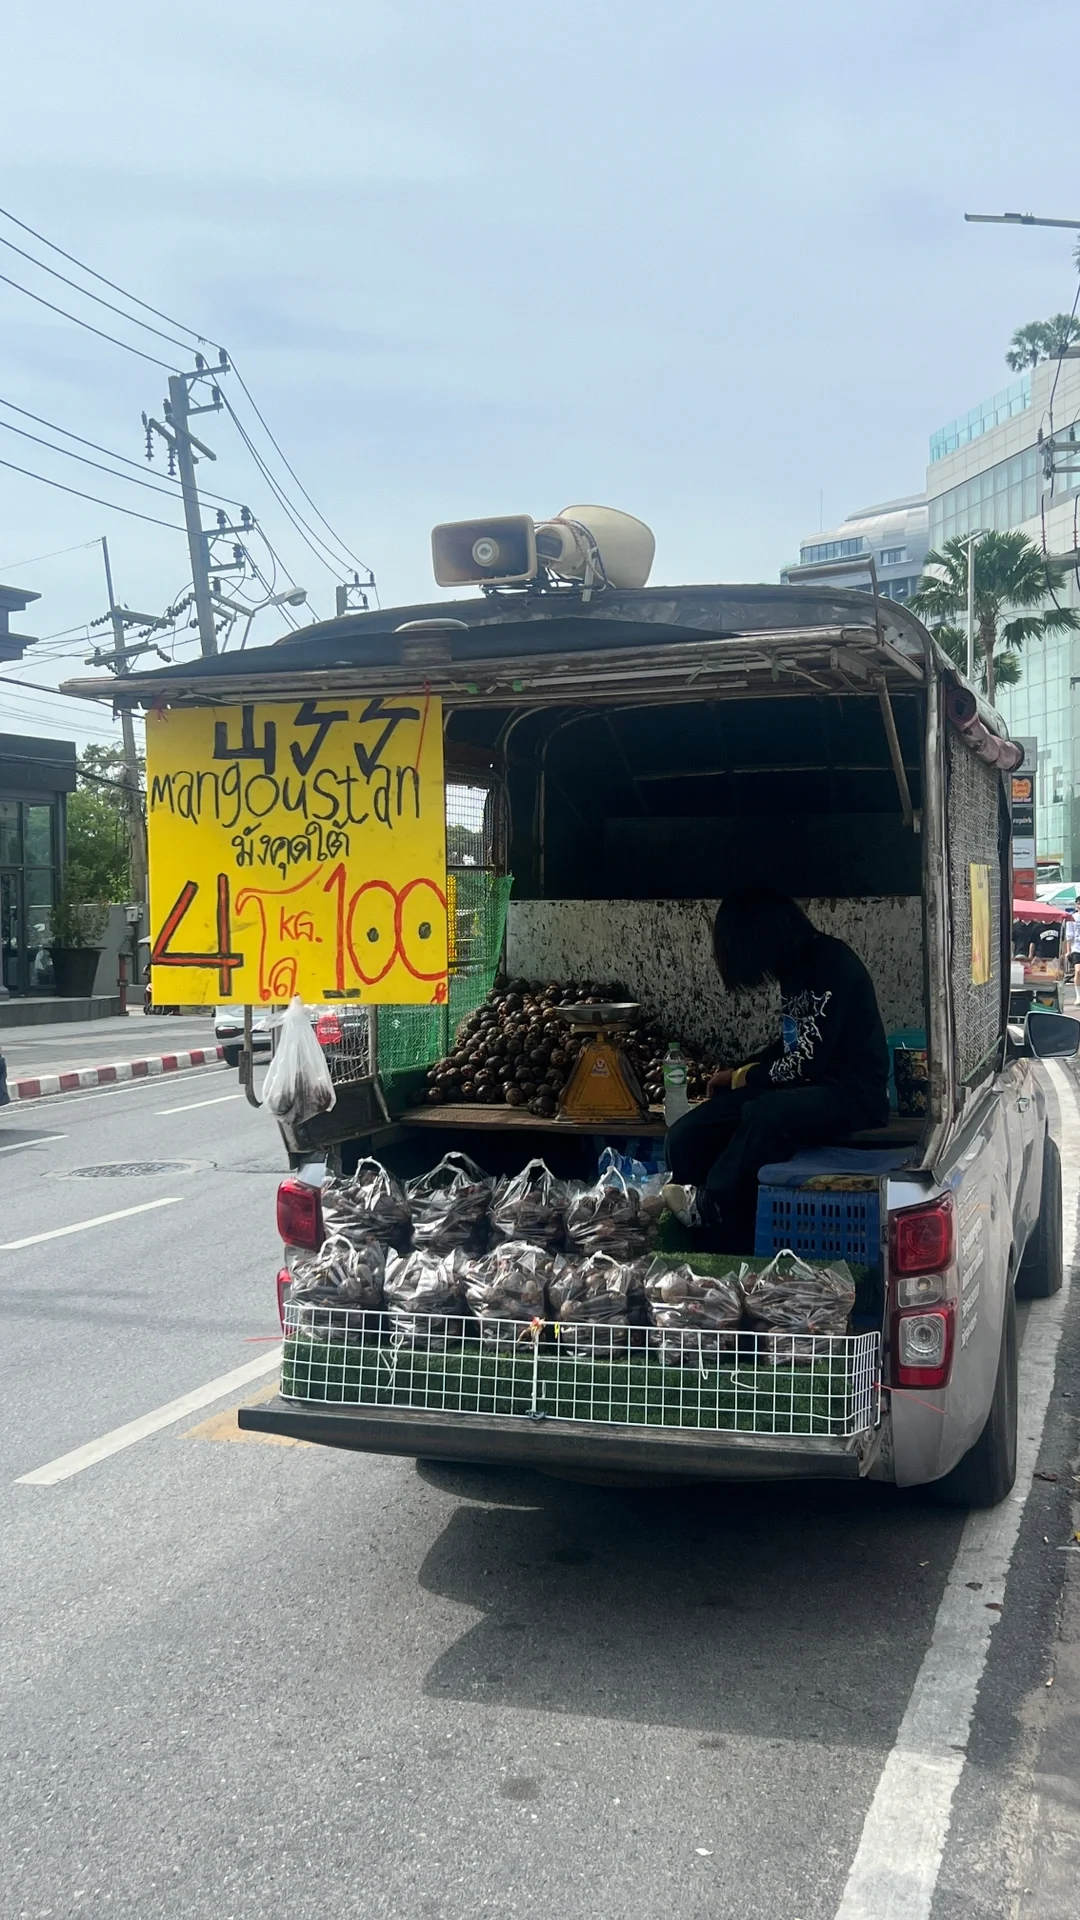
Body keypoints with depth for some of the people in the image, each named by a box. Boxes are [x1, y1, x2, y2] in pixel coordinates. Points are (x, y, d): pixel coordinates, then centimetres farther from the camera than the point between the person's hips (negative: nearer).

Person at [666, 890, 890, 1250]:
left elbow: (808, 1061, -21)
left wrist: (744, 1078, -5)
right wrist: (736, 1073, 27)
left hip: (851, 1093, -9)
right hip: (800, 1089, 9)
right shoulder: (796, 966, 10)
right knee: (686, 1136, -10)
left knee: (764, 1115, -40)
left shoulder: (833, 963, -16)